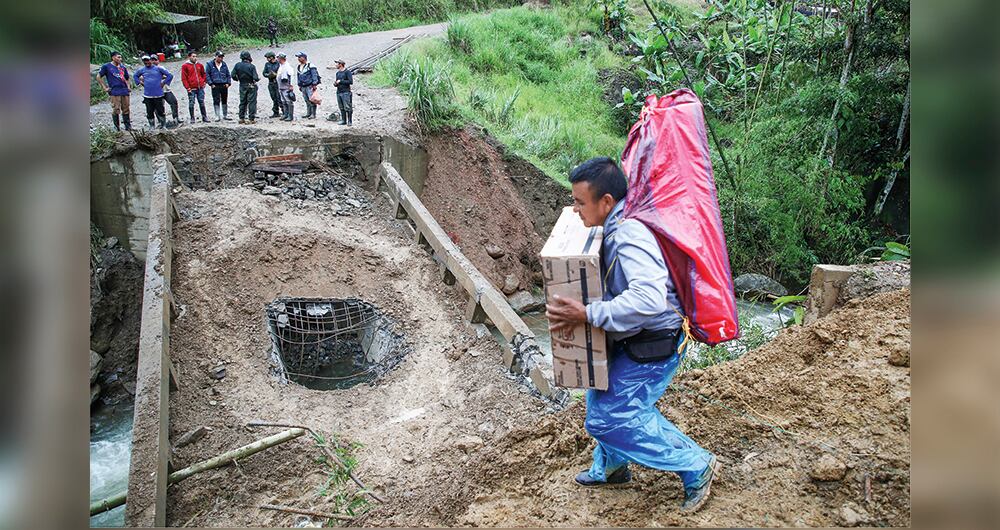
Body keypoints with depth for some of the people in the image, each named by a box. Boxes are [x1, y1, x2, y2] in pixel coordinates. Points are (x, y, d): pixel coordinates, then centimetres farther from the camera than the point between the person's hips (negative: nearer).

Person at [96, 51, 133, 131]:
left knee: (126, 110, 7)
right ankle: (117, 127, 2)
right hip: (114, 92, -4)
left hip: (125, 91, 5)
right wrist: (104, 87, -1)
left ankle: (128, 126, 14)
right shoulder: (107, 66, 3)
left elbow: (127, 78, 29)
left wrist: (129, 87, 14)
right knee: (116, 110, -5)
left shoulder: (123, 67, 17)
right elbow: (98, 77, 4)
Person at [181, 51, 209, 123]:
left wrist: (204, 82, 12)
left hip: (200, 88, 4)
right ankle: (192, 118, 4)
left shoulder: (200, 65, 11)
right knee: (191, 104, -1)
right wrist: (188, 87, -10)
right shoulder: (185, 66, -1)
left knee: (202, 103, 9)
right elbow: (184, 78, -4)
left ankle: (204, 117, 15)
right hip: (192, 89, -4)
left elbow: (203, 74, 26)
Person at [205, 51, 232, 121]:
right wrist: (211, 83, -9)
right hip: (215, 86, -4)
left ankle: (225, 115, 19)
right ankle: (217, 116, 1)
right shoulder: (210, 64, 0)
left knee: (224, 101, 9)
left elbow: (228, 75, 16)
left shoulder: (224, 64, 11)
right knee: (216, 101, -4)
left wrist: (228, 83, 4)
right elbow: (207, 75, -2)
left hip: (224, 86, 4)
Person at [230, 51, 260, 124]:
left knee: (242, 102, 13)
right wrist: (258, 78, 2)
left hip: (242, 86, 4)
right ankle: (251, 119, 1)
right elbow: (255, 78, -20)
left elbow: (233, 76, -4)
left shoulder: (237, 65, -3)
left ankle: (241, 118, 14)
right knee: (252, 102, 2)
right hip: (251, 86, -4)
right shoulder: (251, 66, -15)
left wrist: (239, 79, 15)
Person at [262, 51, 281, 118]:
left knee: (279, 98, -10)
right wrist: (268, 75, -7)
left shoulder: (278, 63, -7)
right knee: (274, 99, 10)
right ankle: (275, 113, 15)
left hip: (277, 83, -6)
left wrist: (275, 74, -20)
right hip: (270, 83, 6)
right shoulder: (267, 64, 12)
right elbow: (264, 73, 12)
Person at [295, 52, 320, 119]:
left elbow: (314, 75, -11)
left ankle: (313, 114, -6)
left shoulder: (310, 65, -8)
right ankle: (308, 113, 17)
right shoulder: (299, 67, 15)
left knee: (312, 101, -8)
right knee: (307, 101, 10)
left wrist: (314, 85, -16)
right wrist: (299, 85, 21)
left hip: (310, 86, -7)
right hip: (303, 87, 7)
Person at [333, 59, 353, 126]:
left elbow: (351, 82, -13)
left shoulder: (347, 72, -5)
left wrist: (340, 81, -12)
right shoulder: (338, 73, 17)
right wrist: (335, 83, 1)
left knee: (347, 108, -9)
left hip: (346, 92, -7)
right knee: (341, 108, 8)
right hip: (339, 92, 7)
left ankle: (349, 121, -5)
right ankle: (343, 120, 13)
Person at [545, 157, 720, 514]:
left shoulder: (630, 236, -28)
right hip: (630, 339, 10)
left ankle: (696, 467, 6)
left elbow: (648, 299, -42)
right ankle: (610, 467, 43)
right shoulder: (615, 228, 3)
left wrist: (587, 314, -39)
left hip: (653, 343, -10)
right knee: (601, 396, 22)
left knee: (609, 418, -6)